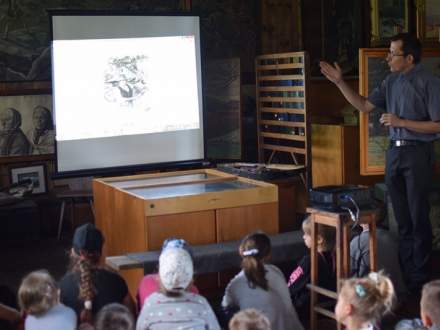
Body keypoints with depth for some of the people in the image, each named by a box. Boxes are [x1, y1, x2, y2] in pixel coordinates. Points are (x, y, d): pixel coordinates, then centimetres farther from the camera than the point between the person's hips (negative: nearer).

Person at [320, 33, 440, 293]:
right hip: (395, 151, 7)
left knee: (418, 218, -1)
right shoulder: (391, 82, 8)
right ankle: (405, 273, 22)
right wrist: (340, 83, 6)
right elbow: (364, 106, 15)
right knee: (402, 218, 12)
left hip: (418, 153, -6)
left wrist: (401, 122, -18)